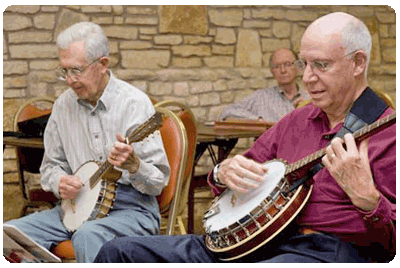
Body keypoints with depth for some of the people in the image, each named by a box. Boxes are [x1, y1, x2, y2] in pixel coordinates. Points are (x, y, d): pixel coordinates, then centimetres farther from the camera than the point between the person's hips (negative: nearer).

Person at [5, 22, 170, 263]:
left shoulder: (135, 103, -9)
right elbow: (51, 164, 18)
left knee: (88, 236, -37)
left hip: (131, 207, -5)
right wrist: (60, 182, -6)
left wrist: (133, 165, -31)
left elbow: (159, 183, -9)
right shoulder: (64, 105, 8)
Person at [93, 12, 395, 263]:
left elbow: (392, 243, -9)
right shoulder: (295, 121, 20)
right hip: (256, 239, 7)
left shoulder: (385, 132, -3)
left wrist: (363, 193, -29)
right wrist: (224, 172, 2)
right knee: (119, 250, -4)